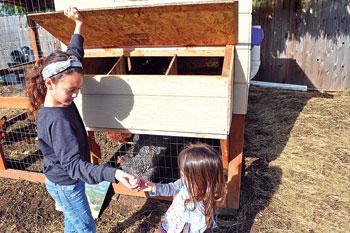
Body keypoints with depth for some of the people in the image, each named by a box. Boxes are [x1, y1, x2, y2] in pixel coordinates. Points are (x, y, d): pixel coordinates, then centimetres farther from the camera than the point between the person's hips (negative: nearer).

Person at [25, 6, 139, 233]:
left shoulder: (60, 101, -9)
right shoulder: (56, 121, -34)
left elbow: (73, 56, 2)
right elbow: (73, 165, -38)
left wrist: (79, 24, 2)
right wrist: (114, 173, -53)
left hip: (65, 181, 8)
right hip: (65, 185, -8)